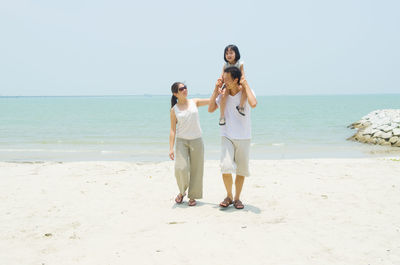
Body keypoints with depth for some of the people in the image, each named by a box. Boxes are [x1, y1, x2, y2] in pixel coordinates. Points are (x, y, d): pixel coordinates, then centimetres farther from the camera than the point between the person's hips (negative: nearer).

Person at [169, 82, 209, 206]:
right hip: (181, 141, -2)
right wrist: (171, 148, -7)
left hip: (196, 140, 2)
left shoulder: (194, 102, 6)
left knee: (196, 169, 2)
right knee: (181, 168, -14)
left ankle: (192, 196, 16)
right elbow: (173, 129, 0)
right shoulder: (174, 110, 1)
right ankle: (182, 192, 13)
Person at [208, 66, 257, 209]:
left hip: (243, 137, -1)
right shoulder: (223, 93, 3)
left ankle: (237, 198, 23)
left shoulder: (246, 92, -6)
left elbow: (253, 104, -27)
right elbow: (210, 109, -2)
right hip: (227, 136, 1)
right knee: (226, 167, -15)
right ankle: (229, 196, 6)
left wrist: (246, 86, -18)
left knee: (241, 170, 6)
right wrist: (216, 89, -4)